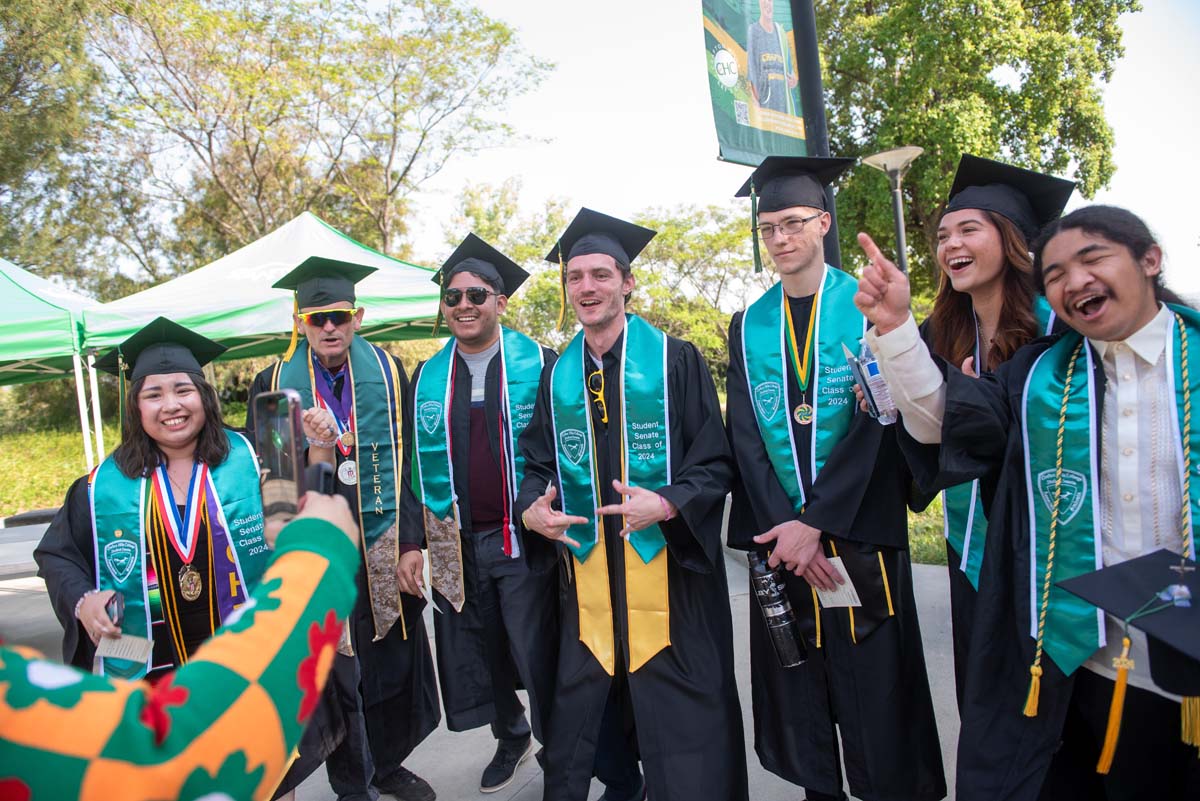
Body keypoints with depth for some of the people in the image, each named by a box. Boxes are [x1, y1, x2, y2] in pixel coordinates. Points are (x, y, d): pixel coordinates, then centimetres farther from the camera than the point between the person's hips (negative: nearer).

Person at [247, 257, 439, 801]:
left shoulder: (388, 373, 0)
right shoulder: (274, 383, 0)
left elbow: (410, 461, -2)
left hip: (383, 548, 1)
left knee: (393, 662, 12)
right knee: (333, 672, 9)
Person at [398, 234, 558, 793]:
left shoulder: (539, 365, -4)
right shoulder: (426, 379, 6)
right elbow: (414, 464, 7)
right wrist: (411, 542, 2)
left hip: (525, 540, -4)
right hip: (456, 546, 4)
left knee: (539, 654, 3)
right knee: (480, 653, 16)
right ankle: (510, 737, 41)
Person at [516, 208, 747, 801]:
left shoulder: (675, 362, -4)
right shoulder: (557, 377, 8)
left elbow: (715, 463, -5)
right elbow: (538, 462, 13)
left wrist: (667, 504, -22)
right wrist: (531, 508, -8)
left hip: (667, 564, -3)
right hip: (587, 569, 4)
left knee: (680, 715, 4)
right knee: (588, 700, 12)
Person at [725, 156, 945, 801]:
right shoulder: (747, 327, 8)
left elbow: (878, 424, -10)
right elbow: (745, 436, 2)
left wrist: (815, 521, -16)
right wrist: (785, 527, -10)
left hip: (859, 530, -3)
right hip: (780, 532, 3)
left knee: (876, 689, 4)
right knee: (798, 694, 11)